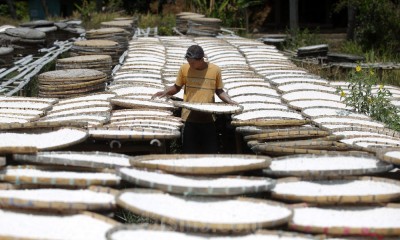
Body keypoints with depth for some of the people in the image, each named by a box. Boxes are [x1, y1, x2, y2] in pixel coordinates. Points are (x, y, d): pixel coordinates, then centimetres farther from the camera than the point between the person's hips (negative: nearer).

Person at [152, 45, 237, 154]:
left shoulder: (215, 70, -3)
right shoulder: (184, 68, -1)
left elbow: (219, 91, 9)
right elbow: (176, 87, 11)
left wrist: (229, 101, -7)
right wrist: (165, 92, -8)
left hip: (208, 119, 0)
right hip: (189, 118, 0)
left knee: (211, 152, 4)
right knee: (189, 152, 4)